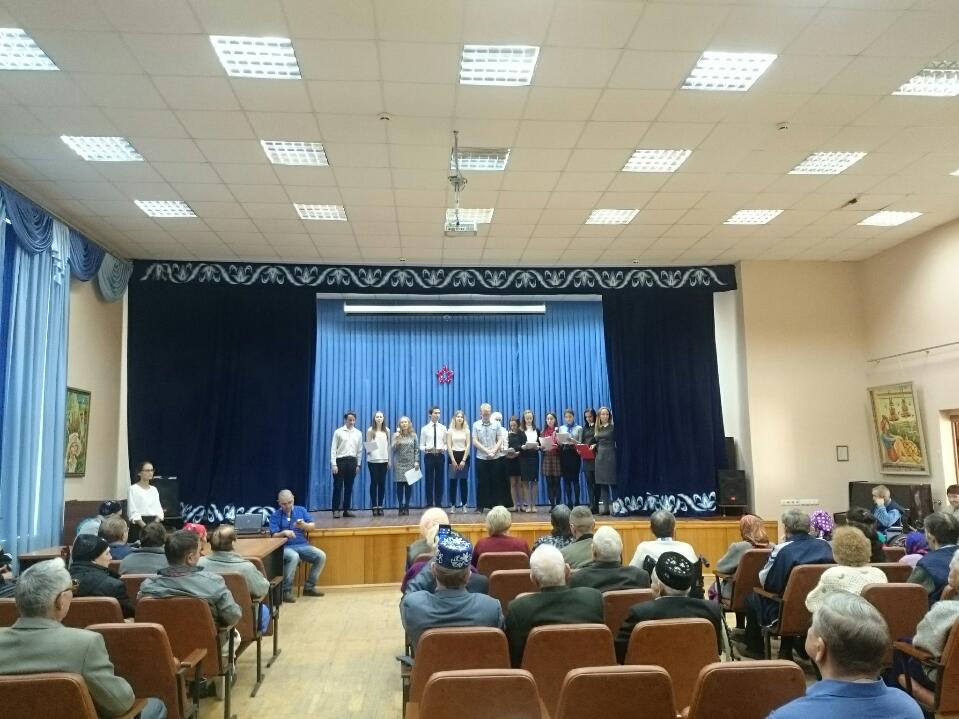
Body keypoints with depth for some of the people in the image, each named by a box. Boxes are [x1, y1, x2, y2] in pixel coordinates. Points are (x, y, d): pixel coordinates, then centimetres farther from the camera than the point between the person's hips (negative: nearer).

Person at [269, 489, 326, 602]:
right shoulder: (275, 516, 5)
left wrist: (304, 525, -17)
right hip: (285, 547, -4)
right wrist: (284, 532, -25)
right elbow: (274, 536, -4)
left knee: (321, 556, -18)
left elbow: (313, 526, 6)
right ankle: (285, 591, -26)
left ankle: (309, 587, -4)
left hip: (302, 545, 4)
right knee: (294, 557, -37)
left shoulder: (301, 510, 13)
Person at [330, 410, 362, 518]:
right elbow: (333, 449, -3)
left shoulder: (358, 433, 8)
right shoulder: (338, 432, -1)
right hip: (340, 461, -3)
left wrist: (358, 465, 7)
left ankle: (346, 510, 15)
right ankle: (336, 510, 5)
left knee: (349, 487, 8)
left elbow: (359, 450, 11)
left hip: (352, 461, 3)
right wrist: (334, 464, -10)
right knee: (338, 486, -1)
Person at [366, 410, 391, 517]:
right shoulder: (370, 430, 1)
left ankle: (380, 506, 9)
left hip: (384, 460, 2)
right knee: (374, 482, 0)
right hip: (372, 460, -2)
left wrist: (389, 460, 8)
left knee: (382, 483, 3)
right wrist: (367, 451, -20)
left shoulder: (387, 430, 8)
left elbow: (388, 446, 10)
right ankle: (374, 506, 5)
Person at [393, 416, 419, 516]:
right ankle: (400, 508, 3)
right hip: (399, 463, -1)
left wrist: (416, 462, -3)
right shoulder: (396, 435, 2)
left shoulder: (413, 435, 6)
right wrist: (397, 439, -19)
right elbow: (393, 449, -5)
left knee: (408, 485, 2)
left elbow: (416, 450, 5)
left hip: (410, 463, 1)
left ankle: (406, 507, 9)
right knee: (400, 485, -2)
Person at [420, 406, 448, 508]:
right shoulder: (425, 428, 1)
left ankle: (439, 503, 15)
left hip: (440, 456, 1)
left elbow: (446, 443, 8)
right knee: (429, 480, 3)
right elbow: (421, 445, 2)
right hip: (429, 456, -1)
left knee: (439, 480, 7)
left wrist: (443, 448, -13)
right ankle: (429, 504, 11)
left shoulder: (443, 428, 6)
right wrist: (426, 448, -18)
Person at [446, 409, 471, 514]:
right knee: (453, 481, -2)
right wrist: (453, 460, -9)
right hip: (453, 456, -1)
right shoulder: (450, 431, 3)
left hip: (464, 456, 1)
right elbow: (449, 446, -2)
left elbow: (468, 446, 1)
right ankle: (452, 505, 2)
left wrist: (463, 460, -8)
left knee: (463, 481, 3)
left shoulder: (466, 431, 6)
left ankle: (463, 505, 9)